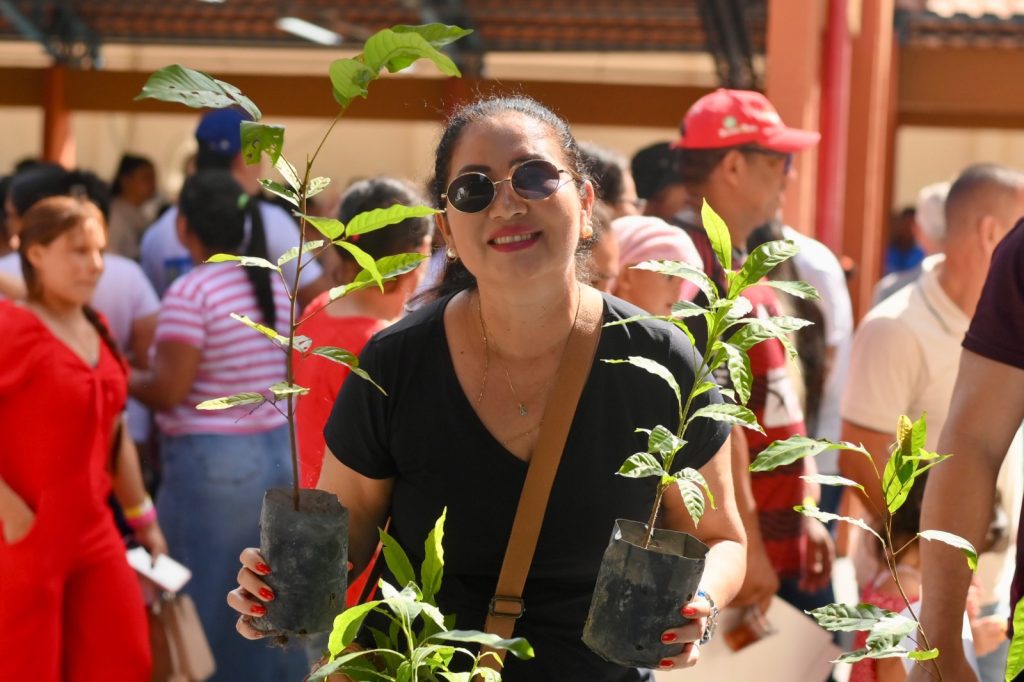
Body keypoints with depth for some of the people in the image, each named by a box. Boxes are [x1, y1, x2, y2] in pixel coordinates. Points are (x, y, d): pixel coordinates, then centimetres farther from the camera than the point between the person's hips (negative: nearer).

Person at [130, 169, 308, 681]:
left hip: (210, 460, -7)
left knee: (206, 602, 3)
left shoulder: (191, 292, -14)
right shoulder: (275, 287, 8)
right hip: (277, 451, 7)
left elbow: (168, 390, -17)